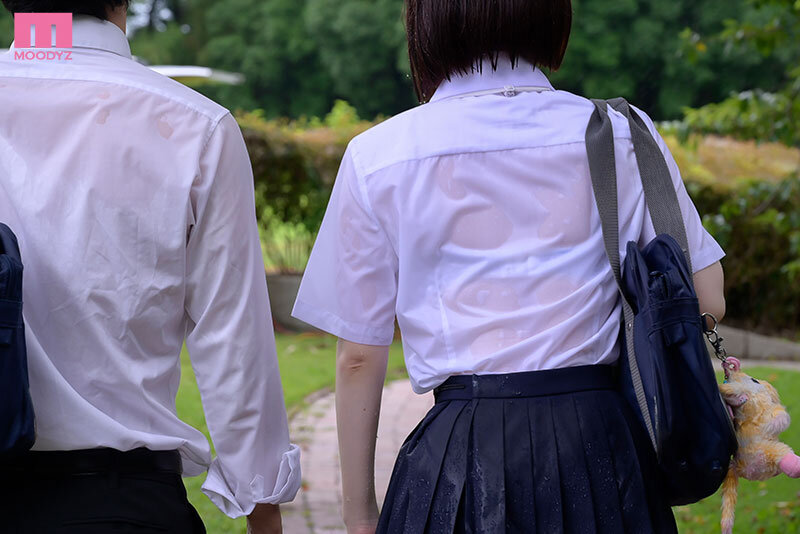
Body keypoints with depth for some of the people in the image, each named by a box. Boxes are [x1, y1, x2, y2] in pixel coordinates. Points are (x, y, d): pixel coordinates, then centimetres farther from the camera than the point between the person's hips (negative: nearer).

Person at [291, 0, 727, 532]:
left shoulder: (377, 157, -2)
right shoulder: (625, 137, 1)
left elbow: (359, 357, 1)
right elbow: (706, 300, 4)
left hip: (462, 455, -1)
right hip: (601, 443, 2)